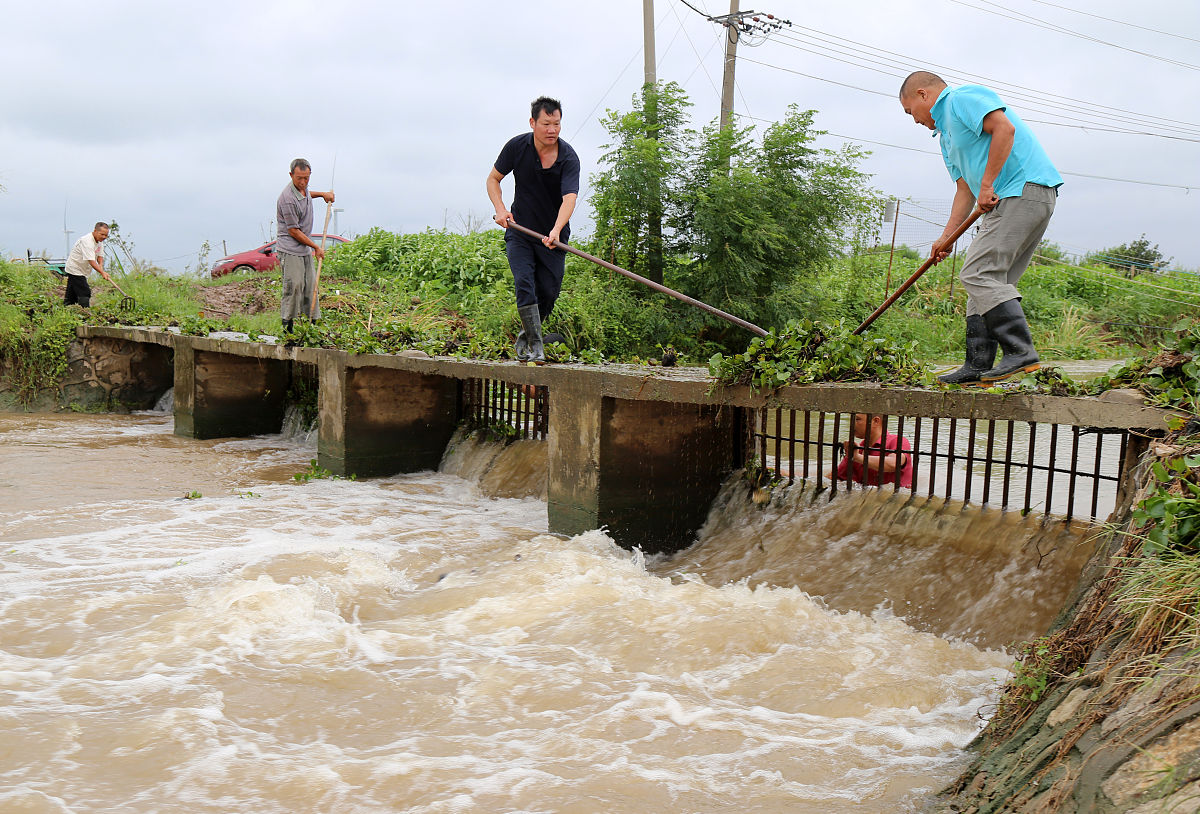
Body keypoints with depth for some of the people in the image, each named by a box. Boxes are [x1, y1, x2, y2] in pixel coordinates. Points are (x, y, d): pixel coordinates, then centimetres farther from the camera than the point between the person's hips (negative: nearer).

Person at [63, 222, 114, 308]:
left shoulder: (99, 240, 3)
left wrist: (100, 265, -13)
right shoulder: (87, 241, -28)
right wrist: (102, 272, -43)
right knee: (85, 293, -15)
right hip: (75, 270, -10)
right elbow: (91, 260, -36)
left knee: (71, 295, 13)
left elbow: (100, 255, 9)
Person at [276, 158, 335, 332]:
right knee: (293, 286, -10)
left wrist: (323, 194, 24)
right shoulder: (288, 199, -22)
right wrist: (316, 247, -11)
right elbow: (293, 231, -18)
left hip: (305, 249, 9)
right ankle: (287, 327, -4)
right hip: (290, 250, -9)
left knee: (311, 286, 10)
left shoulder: (303, 188, 5)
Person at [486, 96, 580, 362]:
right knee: (524, 283, -18)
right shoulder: (517, 146, -10)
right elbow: (493, 179, 5)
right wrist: (500, 209, -13)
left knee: (549, 292, 0)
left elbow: (569, 198, -31)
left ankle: (525, 336, 26)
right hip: (519, 230, 0)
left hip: (553, 235, 0)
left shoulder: (569, 158, -18)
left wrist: (556, 231, -48)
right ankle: (535, 344, -13)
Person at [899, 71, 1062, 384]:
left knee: (978, 274, -16)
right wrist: (946, 237, 15)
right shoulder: (946, 134, 28)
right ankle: (978, 366, 7)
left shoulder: (963, 97, -1)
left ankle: (1021, 352, -20)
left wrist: (987, 185, -18)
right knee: (989, 279, 7)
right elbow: (965, 190, 24)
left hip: (1024, 190, -10)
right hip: (1009, 200, 10)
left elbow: (1004, 128, -17)